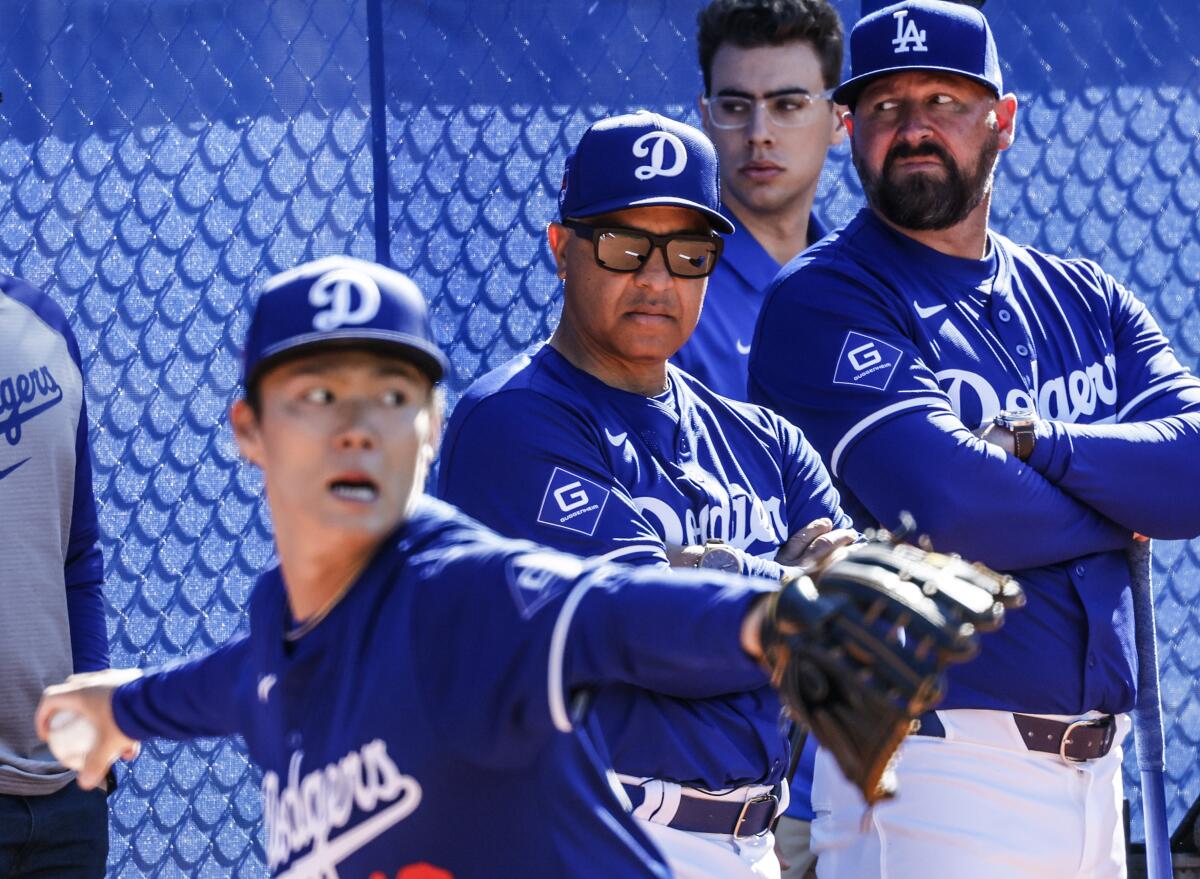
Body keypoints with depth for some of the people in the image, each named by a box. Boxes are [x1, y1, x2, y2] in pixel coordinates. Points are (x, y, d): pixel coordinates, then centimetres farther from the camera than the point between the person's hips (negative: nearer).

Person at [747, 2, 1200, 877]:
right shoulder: (823, 303, -4)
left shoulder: (1083, 298, 15)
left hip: (1096, 772, 6)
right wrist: (1122, 507, -3)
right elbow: (945, 501, -18)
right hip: (932, 770, -6)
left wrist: (1032, 443, -14)